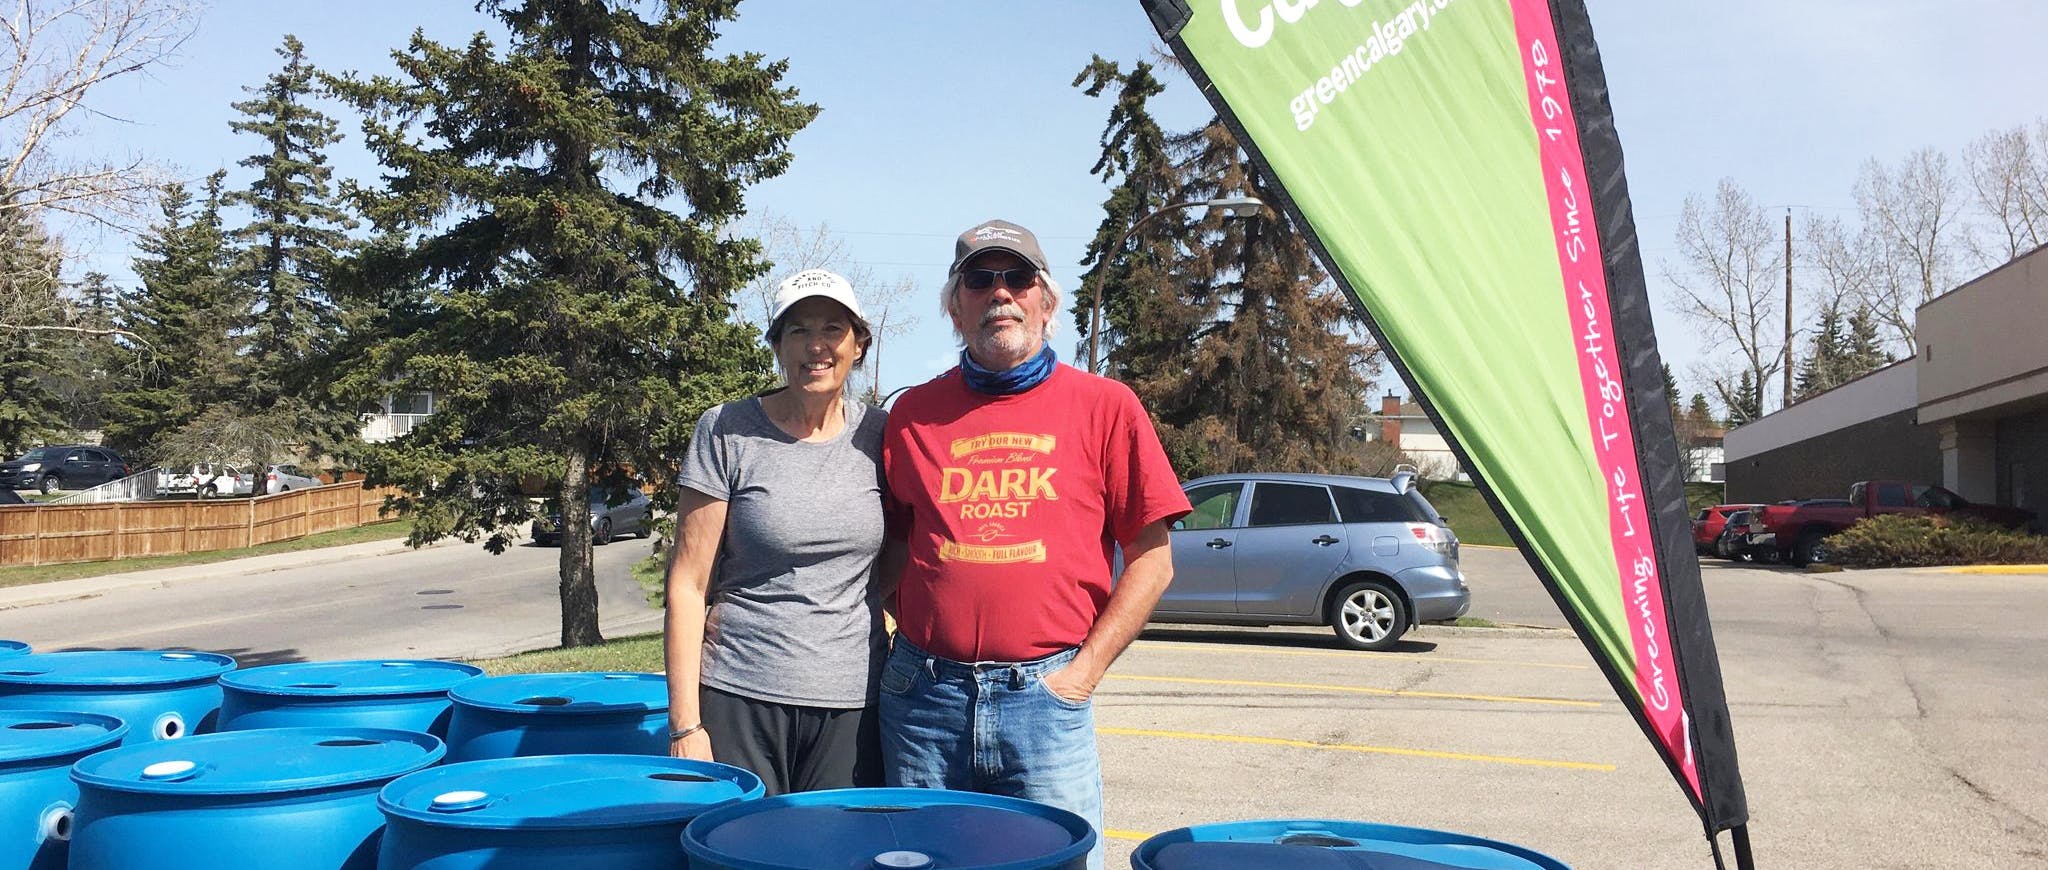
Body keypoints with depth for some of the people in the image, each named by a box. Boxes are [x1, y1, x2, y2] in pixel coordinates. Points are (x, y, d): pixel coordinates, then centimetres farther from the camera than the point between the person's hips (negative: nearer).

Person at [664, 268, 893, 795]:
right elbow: (687, 584, -4)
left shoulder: (879, 435, 4)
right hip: (740, 699, -2)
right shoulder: (727, 431, -4)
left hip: (854, 705, 3)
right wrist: (684, 724, -8)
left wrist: (859, 607, -1)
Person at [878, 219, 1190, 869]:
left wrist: (1084, 670, -4)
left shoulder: (1105, 407, 2)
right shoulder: (914, 413, 8)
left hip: (1048, 697, -2)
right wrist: (913, 648, 3)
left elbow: (1151, 560, 2)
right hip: (923, 697, 2)